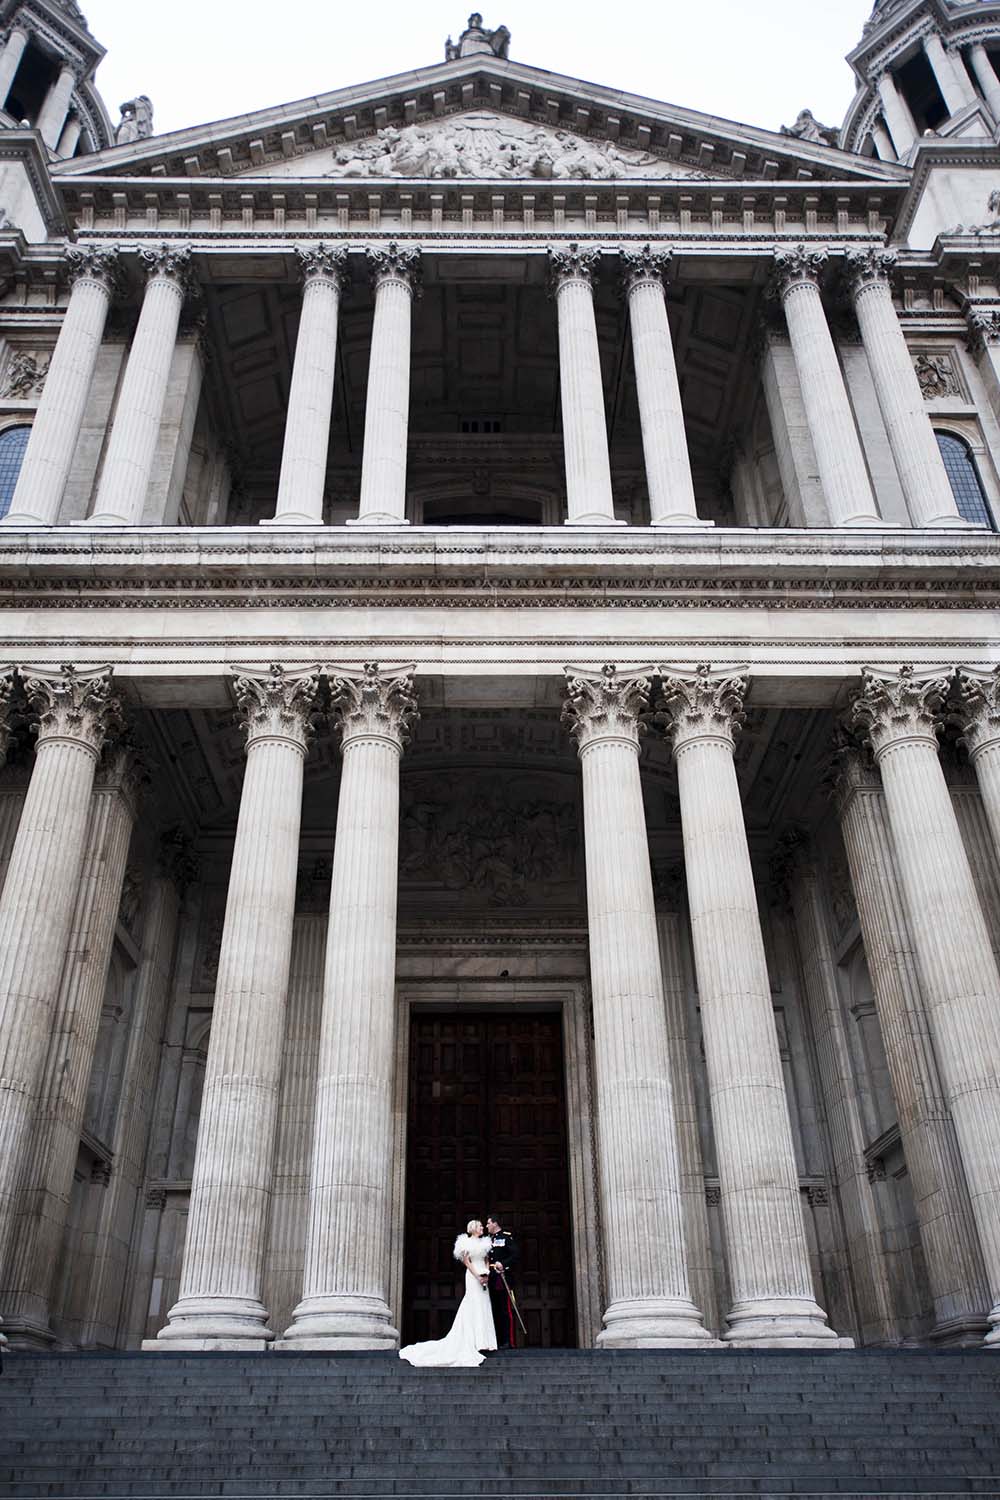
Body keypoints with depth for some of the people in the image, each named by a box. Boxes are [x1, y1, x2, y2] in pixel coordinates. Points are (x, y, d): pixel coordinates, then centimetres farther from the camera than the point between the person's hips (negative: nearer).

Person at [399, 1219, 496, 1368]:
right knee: (474, 1306, -9)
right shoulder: (467, 1242, -3)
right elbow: (466, 1261, -8)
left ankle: (483, 1341, 7)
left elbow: (487, 1260, 16)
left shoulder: (484, 1242, 16)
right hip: (473, 1275, -6)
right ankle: (476, 1342, -9)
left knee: (483, 1307, 4)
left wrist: (487, 1273, -2)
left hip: (483, 1276, 6)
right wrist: (477, 1276, -15)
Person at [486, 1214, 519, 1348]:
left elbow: (515, 1256, -11)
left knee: (506, 1310, -6)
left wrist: (503, 1264, -23)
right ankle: (498, 1340, 16)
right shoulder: (488, 1239, 18)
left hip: (503, 1278, -7)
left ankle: (509, 1341, -3)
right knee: (495, 1310, 10)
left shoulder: (507, 1236, -3)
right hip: (491, 1280, 7)